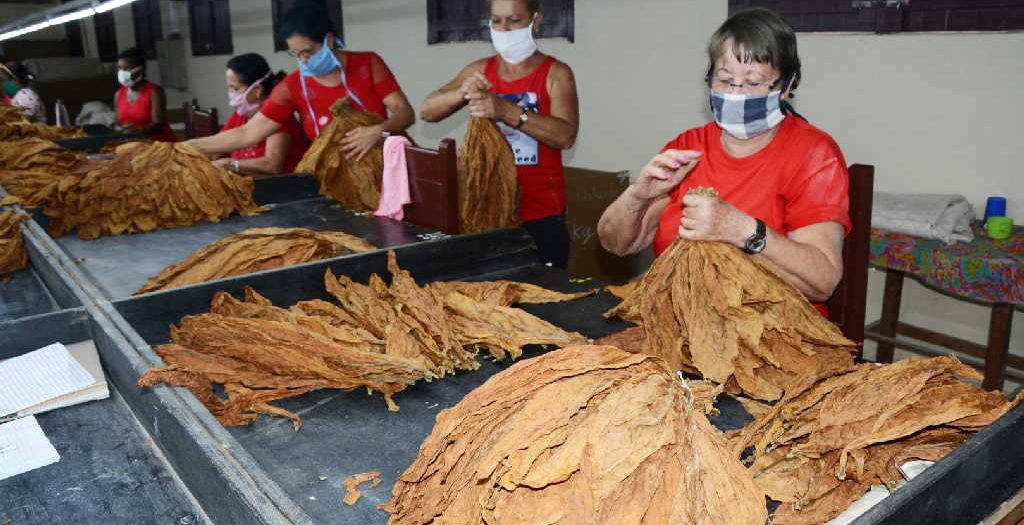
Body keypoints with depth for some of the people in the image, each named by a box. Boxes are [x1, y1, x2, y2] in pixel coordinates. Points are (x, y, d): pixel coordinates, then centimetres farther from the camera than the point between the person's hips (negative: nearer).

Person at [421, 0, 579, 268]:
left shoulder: (556, 73, -5)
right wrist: (462, 93, -18)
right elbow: (427, 112, 2)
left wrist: (507, 111, -31)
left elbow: (566, 136, -19)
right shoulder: (479, 71, 7)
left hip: (540, 215, -3)